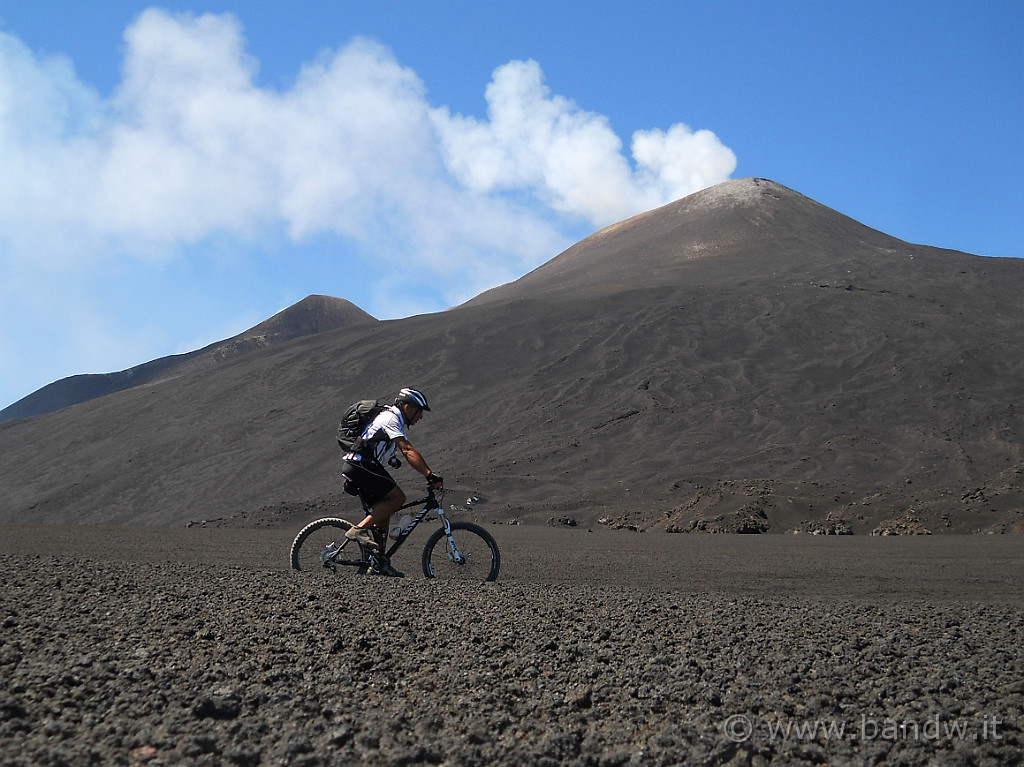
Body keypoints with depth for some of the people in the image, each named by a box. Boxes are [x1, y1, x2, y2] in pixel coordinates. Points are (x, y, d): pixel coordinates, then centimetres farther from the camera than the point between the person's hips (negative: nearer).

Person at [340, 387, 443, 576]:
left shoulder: (395, 420, 21)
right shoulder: (391, 418, -12)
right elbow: (408, 451, -23)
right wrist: (430, 475, -30)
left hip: (355, 466, 10)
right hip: (360, 465, -10)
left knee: (383, 511, 10)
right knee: (398, 497, -15)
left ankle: (379, 562, 10)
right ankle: (359, 530, -17)